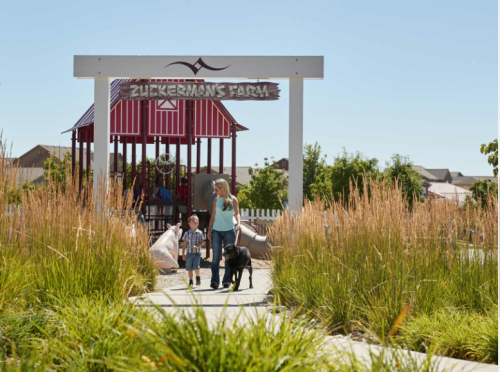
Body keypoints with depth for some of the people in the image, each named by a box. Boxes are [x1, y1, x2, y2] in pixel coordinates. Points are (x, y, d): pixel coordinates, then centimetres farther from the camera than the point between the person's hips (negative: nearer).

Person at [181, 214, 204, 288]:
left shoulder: (199, 233, 0)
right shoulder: (187, 233, 1)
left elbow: (201, 242, -2)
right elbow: (184, 244, 5)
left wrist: (197, 246, -22)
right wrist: (183, 254, 2)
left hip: (197, 253, -1)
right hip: (189, 253, 1)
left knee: (196, 267, -15)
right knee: (189, 268, 3)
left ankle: (198, 277, 12)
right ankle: (190, 281, 17)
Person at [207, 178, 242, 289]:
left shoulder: (233, 200, 1)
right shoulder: (216, 200, 8)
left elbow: (237, 214, 2)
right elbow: (213, 216, 12)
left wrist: (238, 223, -18)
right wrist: (209, 230, 6)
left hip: (229, 230, -1)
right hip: (216, 230, 1)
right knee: (216, 256, -7)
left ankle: (227, 280, 10)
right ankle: (214, 280, -11)